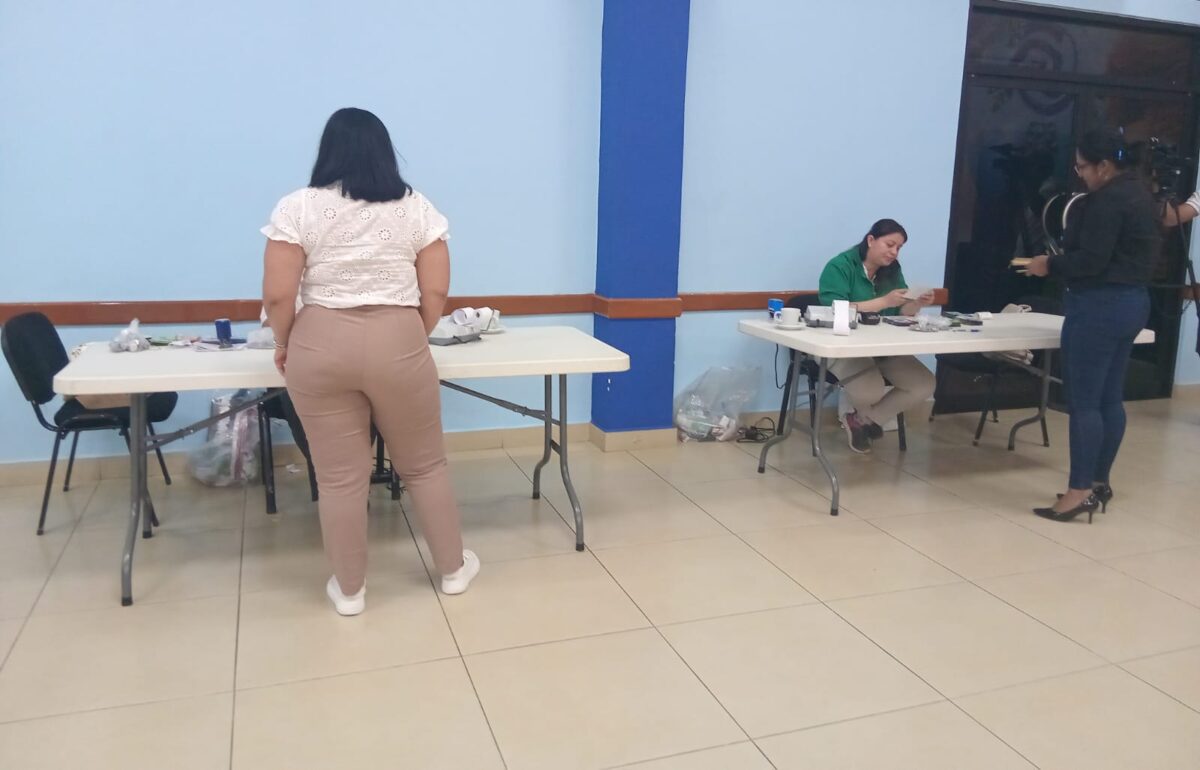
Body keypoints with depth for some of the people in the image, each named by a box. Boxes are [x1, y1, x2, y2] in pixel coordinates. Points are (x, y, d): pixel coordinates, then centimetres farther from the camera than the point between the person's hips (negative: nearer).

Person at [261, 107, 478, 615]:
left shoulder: (298, 208, -1)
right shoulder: (416, 208, 3)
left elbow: (277, 295, -6)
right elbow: (436, 293, -1)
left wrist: (284, 344, 11)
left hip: (320, 347, 0)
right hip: (396, 345, 1)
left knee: (340, 476, 9)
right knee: (425, 464, 15)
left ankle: (349, 590, 22)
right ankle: (452, 569, 28)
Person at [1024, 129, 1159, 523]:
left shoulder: (1107, 199, -16)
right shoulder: (1140, 194, 16)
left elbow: (1091, 261, -21)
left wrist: (1050, 265, -6)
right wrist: (1063, 259, 14)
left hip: (1100, 306, -10)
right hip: (1131, 301, 11)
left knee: (1084, 402, -7)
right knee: (1109, 399, 13)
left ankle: (1080, 491, -5)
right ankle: (1099, 482, 20)